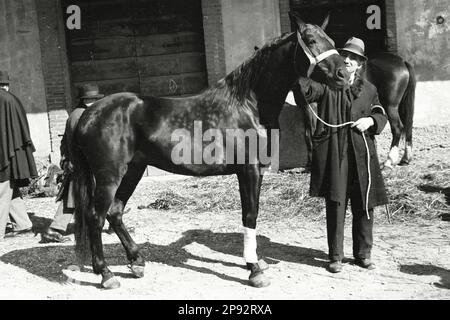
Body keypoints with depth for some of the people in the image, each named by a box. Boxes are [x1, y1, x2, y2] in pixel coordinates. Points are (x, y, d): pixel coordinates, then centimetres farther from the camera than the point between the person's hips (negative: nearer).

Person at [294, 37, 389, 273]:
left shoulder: (369, 89, 13)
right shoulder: (327, 84, 4)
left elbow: (381, 115, 19)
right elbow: (307, 90, -14)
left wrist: (370, 120, -3)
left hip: (361, 156, 3)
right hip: (333, 154, -3)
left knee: (364, 206, 9)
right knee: (335, 205, 1)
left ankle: (363, 254, 25)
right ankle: (335, 256, 14)